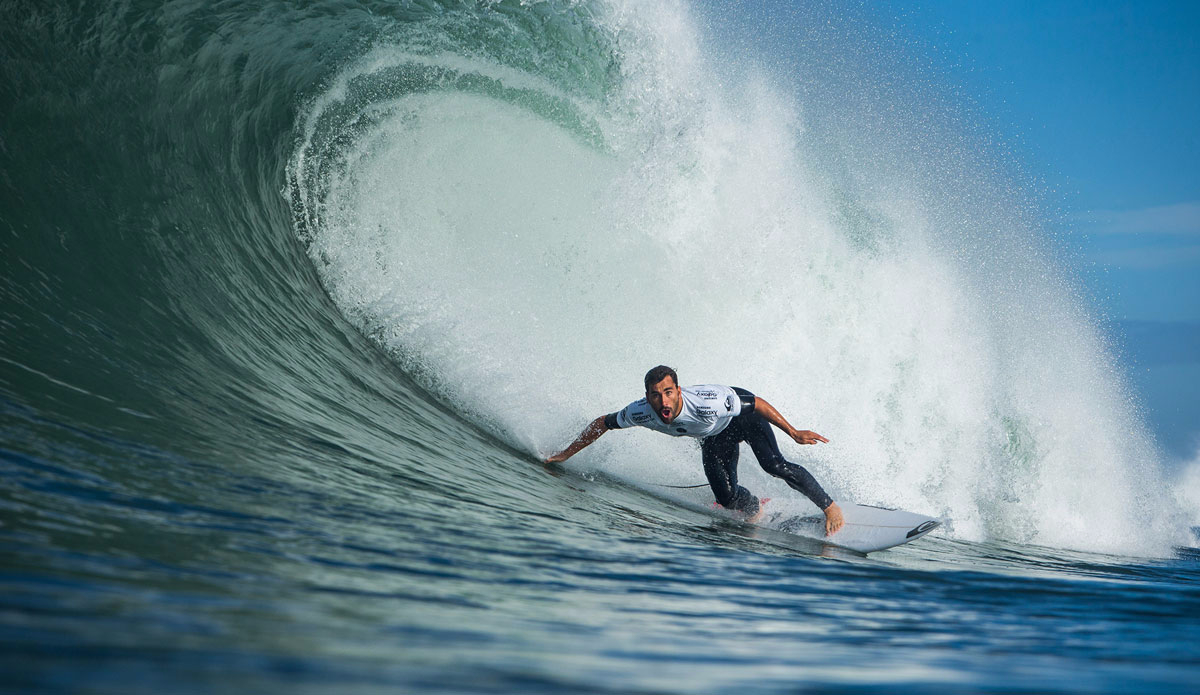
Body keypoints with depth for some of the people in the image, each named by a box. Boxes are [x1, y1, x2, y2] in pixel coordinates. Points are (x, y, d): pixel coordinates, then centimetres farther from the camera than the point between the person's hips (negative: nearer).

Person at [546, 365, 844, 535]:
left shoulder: (706, 403, -43)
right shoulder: (642, 413, -31)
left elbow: (759, 404, -29)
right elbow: (602, 423, -13)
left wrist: (793, 433, -25)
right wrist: (565, 455, -11)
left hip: (745, 417, -4)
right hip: (714, 436, 4)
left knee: (774, 465, -25)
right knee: (728, 498, -12)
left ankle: (829, 506, -4)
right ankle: (757, 509, 24)